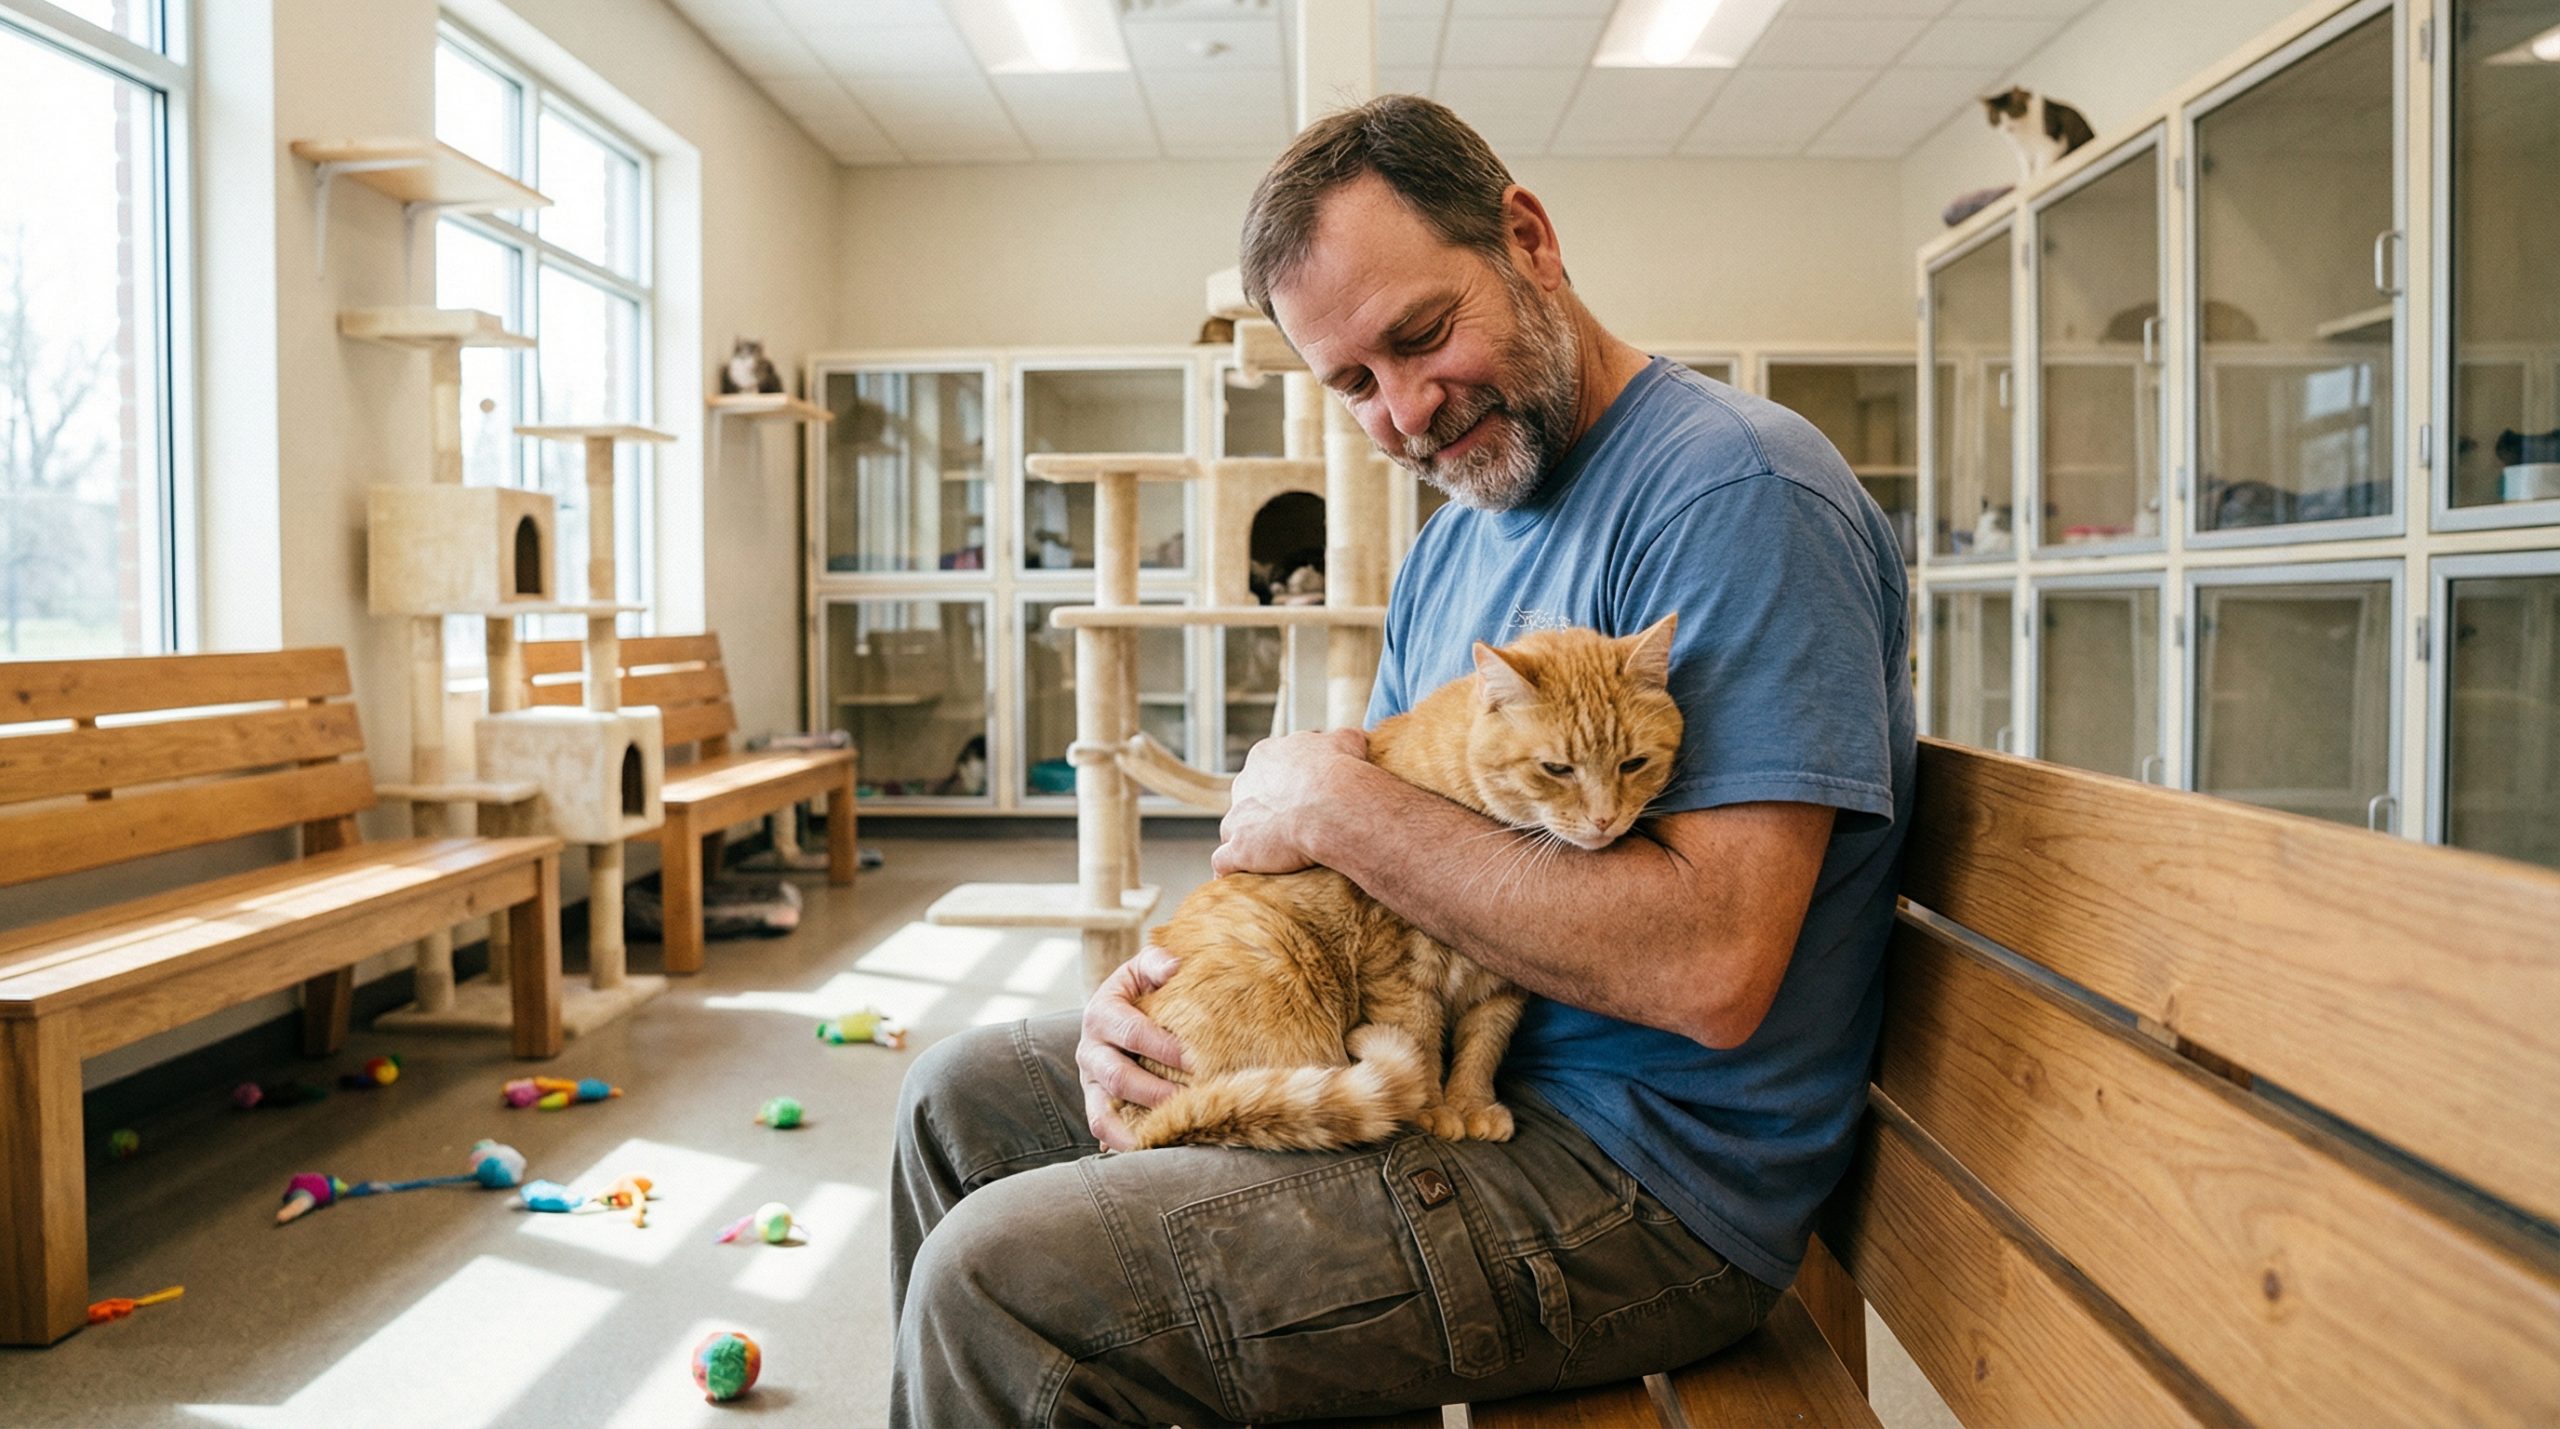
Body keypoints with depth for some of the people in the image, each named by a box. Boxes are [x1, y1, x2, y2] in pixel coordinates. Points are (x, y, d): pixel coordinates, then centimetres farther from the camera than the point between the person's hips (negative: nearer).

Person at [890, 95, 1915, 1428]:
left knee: (993, 1284, -18)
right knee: (961, 1097, 13)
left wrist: (1341, 805, -20)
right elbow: (1343, 882, 13)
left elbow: (1711, 970, -27)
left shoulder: (1736, 491, -18)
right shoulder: (1452, 544, 12)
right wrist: (1164, 979, -6)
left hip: (1643, 1177, -9)